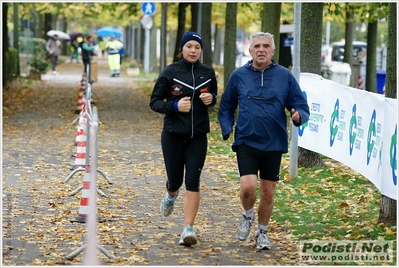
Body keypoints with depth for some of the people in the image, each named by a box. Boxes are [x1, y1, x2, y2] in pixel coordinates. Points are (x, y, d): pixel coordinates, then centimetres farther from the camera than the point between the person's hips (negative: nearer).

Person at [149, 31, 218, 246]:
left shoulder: (208, 73, 3)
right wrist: (175, 106, -20)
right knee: (175, 180, 9)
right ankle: (171, 196, 47)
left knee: (192, 182, -10)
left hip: (198, 136, 1)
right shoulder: (170, 73, -5)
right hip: (173, 134, -1)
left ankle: (188, 229, -10)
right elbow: (154, 102, -3)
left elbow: (214, 96, 19)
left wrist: (211, 99, -5)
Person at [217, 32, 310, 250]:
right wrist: (227, 129, -3)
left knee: (268, 192, 8)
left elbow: (302, 106, 2)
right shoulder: (238, 76, 2)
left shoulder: (284, 76, 1)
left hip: (273, 144, 1)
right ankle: (247, 215, 15)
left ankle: (262, 233, 29)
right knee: (248, 186, -17)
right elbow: (226, 107, 13)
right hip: (246, 142, -1)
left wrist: (298, 116, -20)